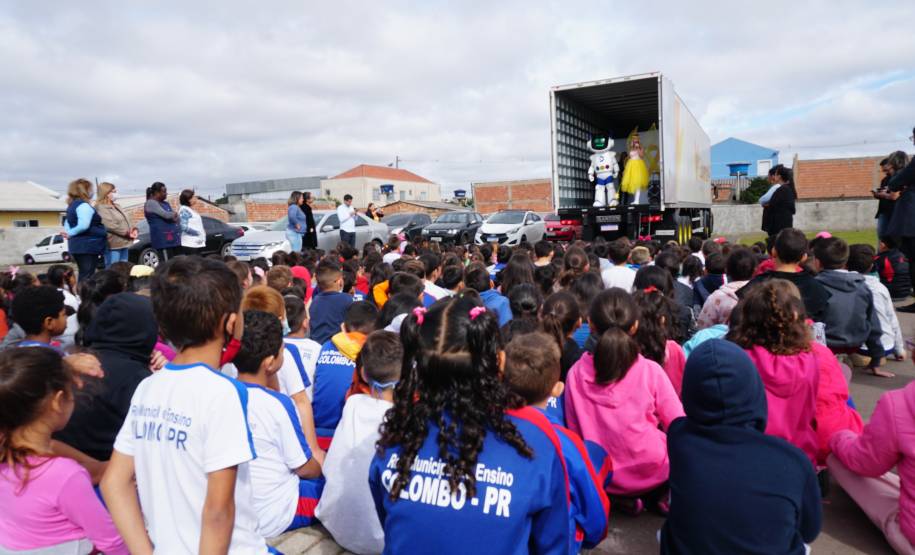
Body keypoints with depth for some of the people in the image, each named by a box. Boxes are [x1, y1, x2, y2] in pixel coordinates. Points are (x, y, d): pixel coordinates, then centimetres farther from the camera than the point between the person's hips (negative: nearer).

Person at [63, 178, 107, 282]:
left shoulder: (72, 205, 17)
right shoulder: (83, 205, -14)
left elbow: (68, 223, 27)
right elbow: (84, 225, -25)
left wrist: (69, 232, 13)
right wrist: (70, 233, -11)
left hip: (79, 246, 10)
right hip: (87, 246, -10)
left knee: (83, 277, 14)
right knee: (87, 278, -10)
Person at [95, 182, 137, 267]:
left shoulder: (116, 206, 19)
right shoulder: (101, 208, -11)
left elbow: (127, 220, 22)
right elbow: (110, 225, -20)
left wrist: (133, 230, 1)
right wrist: (128, 232, -16)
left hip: (123, 243, 9)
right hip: (113, 245, -9)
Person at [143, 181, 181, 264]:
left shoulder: (165, 203, 20)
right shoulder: (151, 203, -7)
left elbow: (177, 218, 16)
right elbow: (166, 215, -18)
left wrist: (174, 216, -6)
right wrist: (174, 214, 2)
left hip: (173, 239, 8)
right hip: (162, 240, -8)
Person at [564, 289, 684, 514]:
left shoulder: (576, 373, -13)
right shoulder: (650, 371, -19)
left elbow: (574, 430, -2)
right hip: (651, 472, -2)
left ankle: (627, 496, 12)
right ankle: (661, 494, 13)